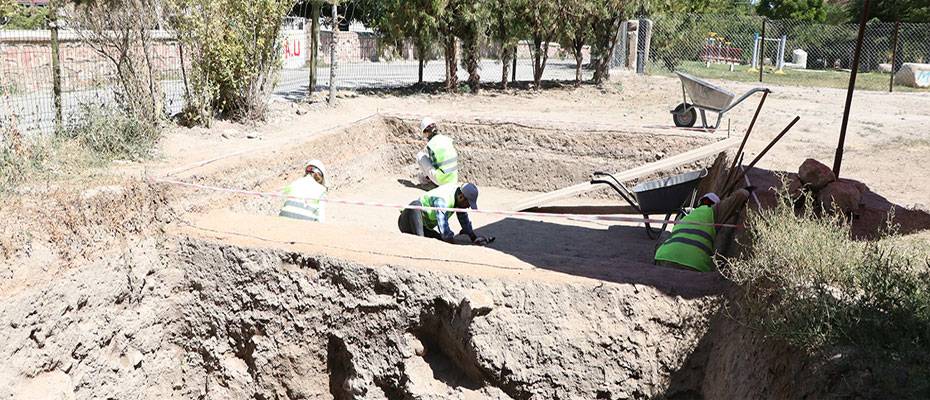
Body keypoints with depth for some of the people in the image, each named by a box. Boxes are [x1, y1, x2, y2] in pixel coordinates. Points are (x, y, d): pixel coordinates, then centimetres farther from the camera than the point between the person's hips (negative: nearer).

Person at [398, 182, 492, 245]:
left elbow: (464, 220, 9)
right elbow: (444, 230, -33)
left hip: (424, 226, 9)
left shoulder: (458, 194, -4)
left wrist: (474, 239, 7)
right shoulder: (442, 201, -32)